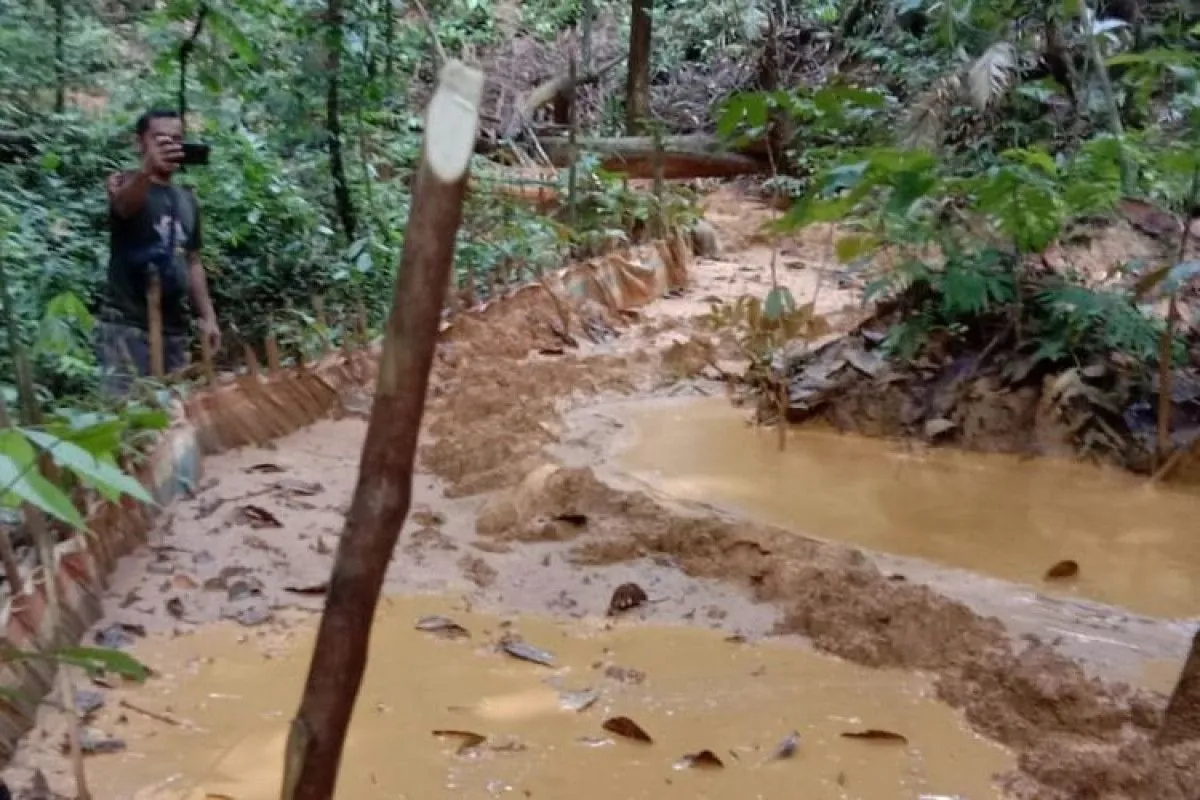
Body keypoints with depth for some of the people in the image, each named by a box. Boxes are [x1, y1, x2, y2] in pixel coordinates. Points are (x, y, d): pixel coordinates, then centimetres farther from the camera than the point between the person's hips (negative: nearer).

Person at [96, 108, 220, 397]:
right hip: (126, 324, -6)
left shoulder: (188, 200, 15)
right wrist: (147, 169, -48)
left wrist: (207, 316, 12)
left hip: (174, 328, 6)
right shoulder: (126, 184, -2)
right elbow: (124, 203, -28)